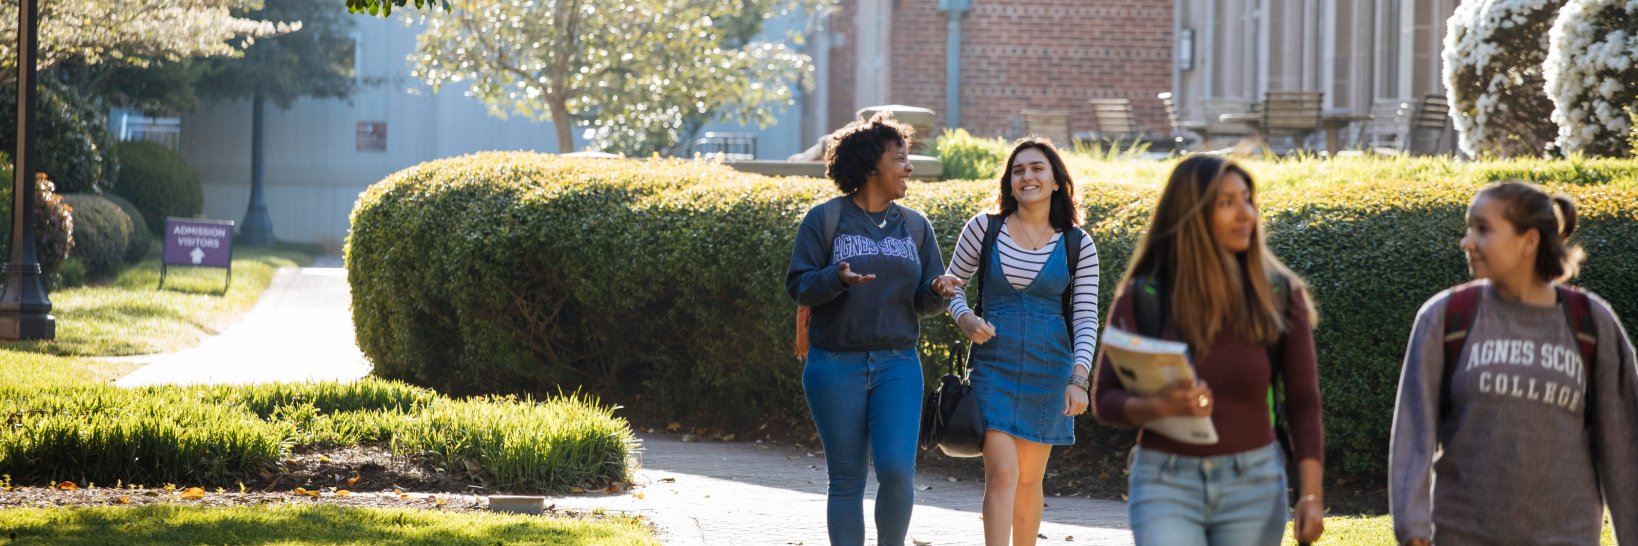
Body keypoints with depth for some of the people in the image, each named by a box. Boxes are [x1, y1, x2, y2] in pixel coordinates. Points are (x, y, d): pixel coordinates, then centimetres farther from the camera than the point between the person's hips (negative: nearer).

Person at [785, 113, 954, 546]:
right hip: (836, 365, -2)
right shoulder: (825, 220, 0)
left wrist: (937, 293, -11)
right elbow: (798, 285, -4)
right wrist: (837, 278, -23)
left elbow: (925, 301, 12)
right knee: (846, 480, 3)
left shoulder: (915, 226, 10)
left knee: (897, 469, -12)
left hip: (897, 364, 2)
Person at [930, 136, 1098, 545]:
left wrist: (1078, 379, -13)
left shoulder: (1077, 244, 0)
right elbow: (952, 284, 10)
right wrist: (965, 320, -11)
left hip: (1048, 369, 1)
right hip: (994, 364, -1)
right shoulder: (985, 228, -1)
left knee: (1029, 479, 10)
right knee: (1001, 473, -13)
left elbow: (1086, 319, -1)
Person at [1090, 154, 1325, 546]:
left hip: (1254, 485, 2)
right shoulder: (1143, 296, -4)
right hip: (1166, 484, -1)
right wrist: (1158, 407, -21)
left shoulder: (1279, 295, 0)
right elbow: (1105, 400, 0)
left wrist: (1311, 494, -6)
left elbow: (1303, 402, 2)